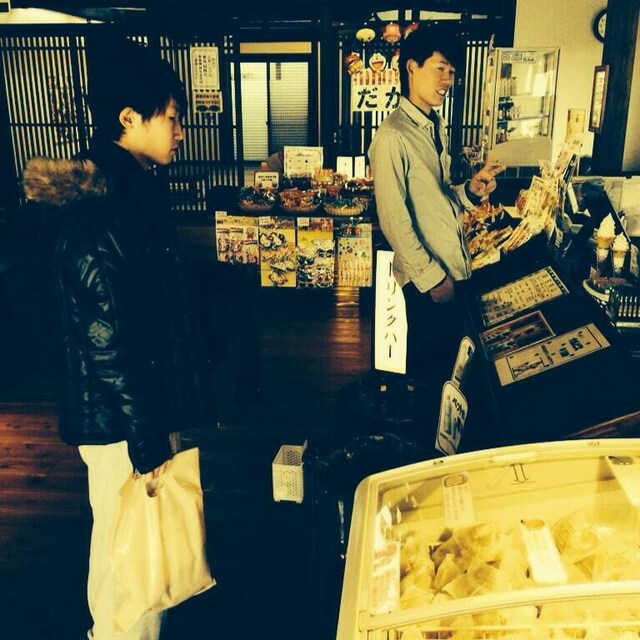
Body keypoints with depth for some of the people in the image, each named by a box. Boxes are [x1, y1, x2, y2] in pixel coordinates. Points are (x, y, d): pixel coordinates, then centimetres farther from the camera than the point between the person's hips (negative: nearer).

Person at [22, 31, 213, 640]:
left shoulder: (132, 189, 7)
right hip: (122, 421, -10)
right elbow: (107, 342, -24)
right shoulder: (99, 212, -23)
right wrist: (147, 446, -18)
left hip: (148, 402, 10)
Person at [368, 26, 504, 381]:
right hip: (427, 276, -8)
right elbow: (394, 221, -20)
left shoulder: (436, 126, 10)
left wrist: (471, 189, -4)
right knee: (428, 362, 9)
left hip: (455, 267, 8)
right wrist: (432, 277, -16)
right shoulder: (393, 136, -18)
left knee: (449, 353, 21)